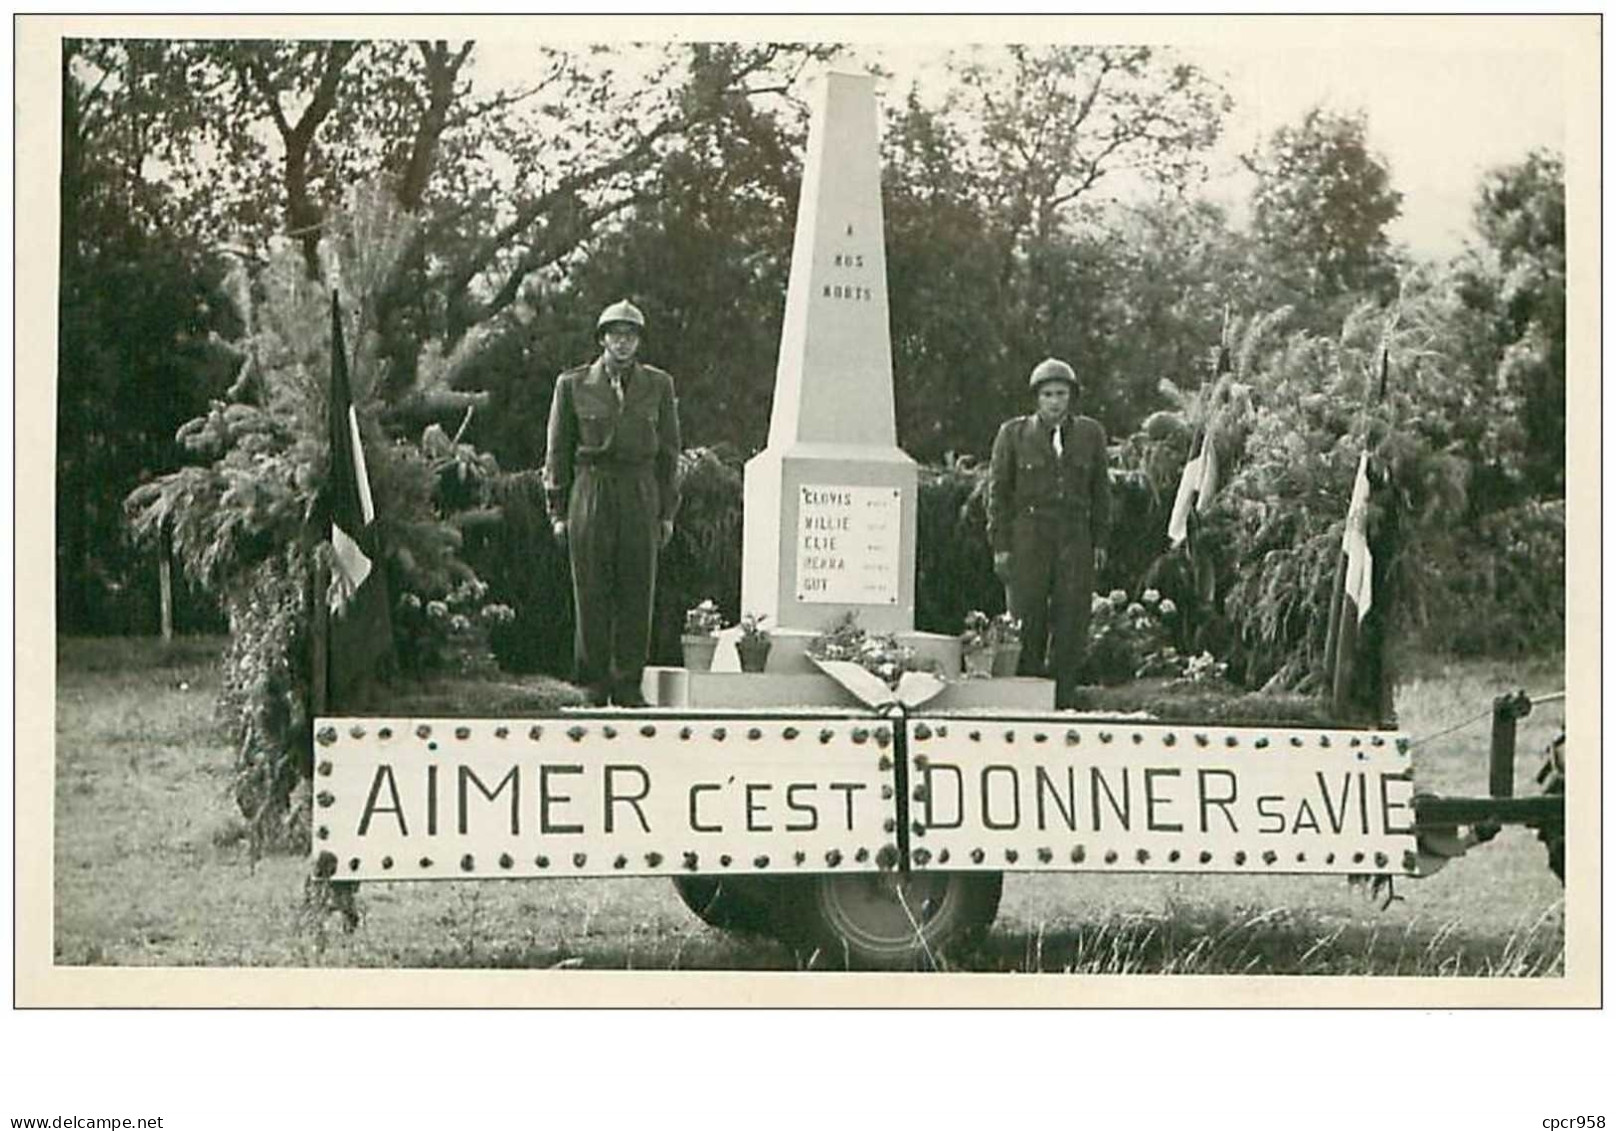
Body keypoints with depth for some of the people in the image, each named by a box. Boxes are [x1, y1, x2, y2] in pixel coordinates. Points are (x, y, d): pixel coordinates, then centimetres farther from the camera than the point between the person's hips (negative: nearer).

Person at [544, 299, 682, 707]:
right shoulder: (573, 384, 5)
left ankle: (628, 685, 6)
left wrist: (668, 512, 7)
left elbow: (668, 451, 11)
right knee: (591, 594, -2)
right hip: (590, 493, -1)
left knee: (637, 595, 0)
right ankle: (594, 685, 4)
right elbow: (558, 451, 7)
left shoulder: (658, 385, 8)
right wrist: (558, 511, 2)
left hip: (640, 495, 1)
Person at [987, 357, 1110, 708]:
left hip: (1075, 540, 2)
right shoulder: (1013, 434, 5)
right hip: (1028, 540, -2)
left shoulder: (1090, 433, 11)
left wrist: (1100, 541, 7)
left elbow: (1100, 490, 14)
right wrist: (1001, 545, -1)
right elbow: (998, 491, 5)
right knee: (1028, 623, -2)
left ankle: (1062, 701, 4)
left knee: (1071, 624, -2)